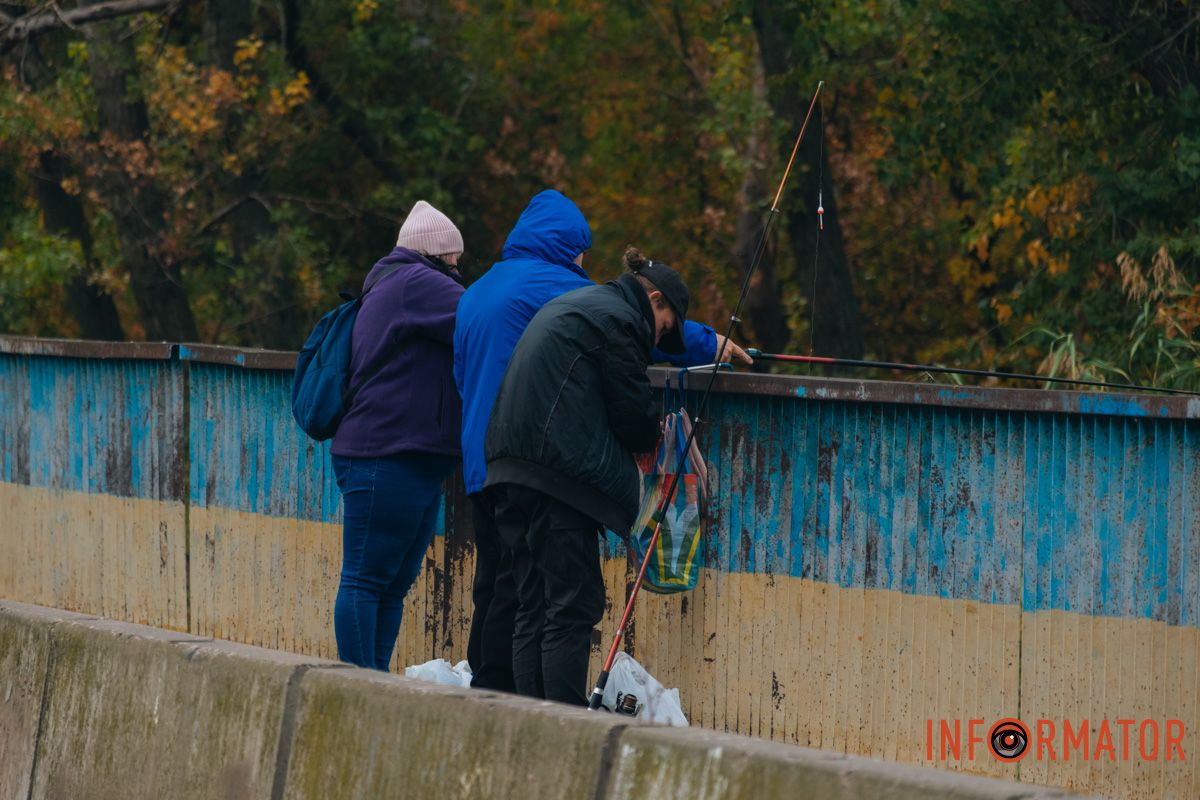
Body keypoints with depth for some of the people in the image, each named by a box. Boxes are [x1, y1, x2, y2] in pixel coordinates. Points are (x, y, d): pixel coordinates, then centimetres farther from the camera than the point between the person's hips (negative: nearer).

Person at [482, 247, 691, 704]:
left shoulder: (575, 305, 26)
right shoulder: (618, 319, -5)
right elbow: (633, 413, -5)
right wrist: (657, 437, 16)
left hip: (510, 469, 10)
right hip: (556, 473, -10)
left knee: (533, 607, 10)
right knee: (574, 606, -8)